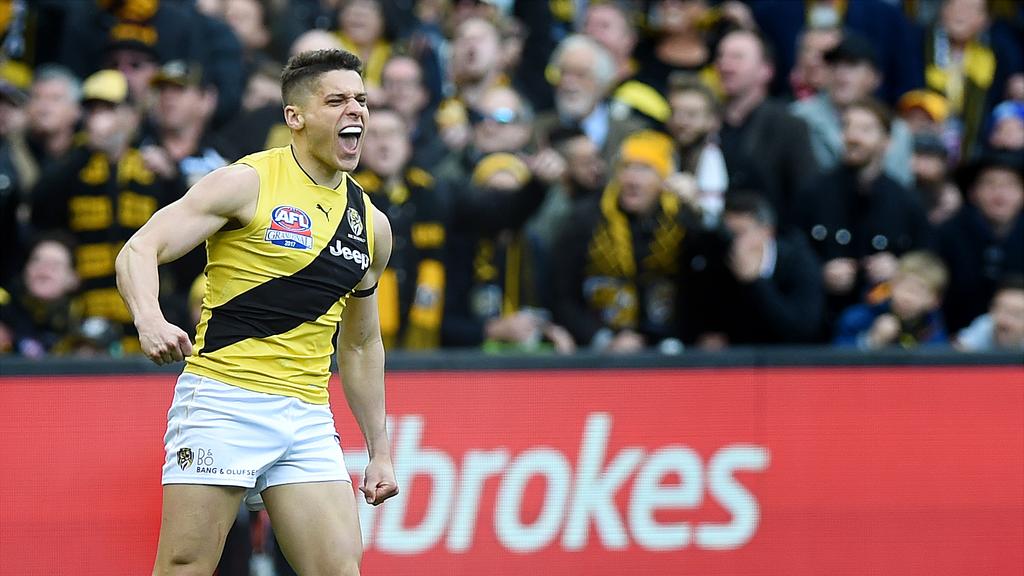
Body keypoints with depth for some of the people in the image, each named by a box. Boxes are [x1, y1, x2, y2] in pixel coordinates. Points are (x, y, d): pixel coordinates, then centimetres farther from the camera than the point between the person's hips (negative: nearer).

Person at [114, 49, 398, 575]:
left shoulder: (371, 224, 14)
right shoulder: (248, 182, -3)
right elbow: (139, 250, -9)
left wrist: (379, 449, 22)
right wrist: (150, 321, -29)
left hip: (307, 418, 5)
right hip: (223, 402, -5)